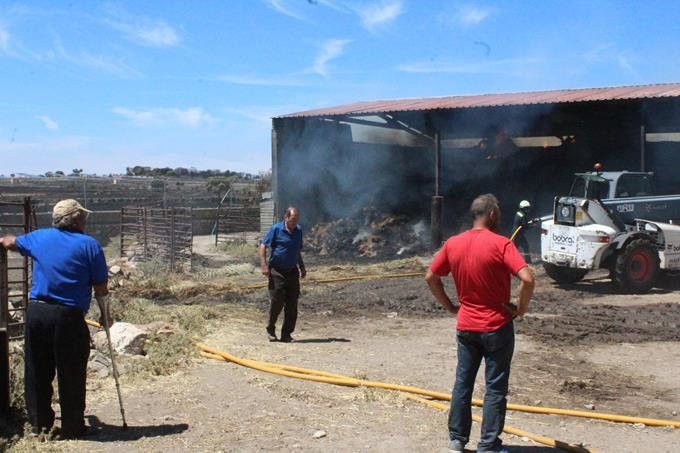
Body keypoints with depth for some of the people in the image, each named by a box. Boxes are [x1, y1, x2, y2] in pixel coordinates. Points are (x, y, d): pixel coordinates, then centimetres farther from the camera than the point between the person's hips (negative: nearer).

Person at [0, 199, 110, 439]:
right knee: (71, 375, 6)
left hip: (36, 312, 4)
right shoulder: (89, 244, -2)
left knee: (37, 372, 16)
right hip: (69, 317, -4)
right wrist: (105, 313, 12)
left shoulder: (39, 237, 10)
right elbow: (100, 286, -2)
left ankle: (39, 423, 26)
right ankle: (72, 428, 14)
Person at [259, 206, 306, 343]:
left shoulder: (298, 231, 9)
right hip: (277, 271, -5)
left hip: (292, 271, 5)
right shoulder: (276, 229, -7)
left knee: (292, 304, 2)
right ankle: (270, 330, 16)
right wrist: (264, 265, -16)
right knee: (277, 302, -5)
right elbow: (263, 246, -7)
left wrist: (302, 267, 20)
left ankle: (286, 334, 11)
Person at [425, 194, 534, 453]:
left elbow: (430, 277, 8)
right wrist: (521, 308, -10)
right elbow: (527, 279, -25)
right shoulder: (500, 244, -16)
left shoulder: (453, 244, 1)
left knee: (462, 383, 14)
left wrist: (449, 306, 13)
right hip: (497, 327, -5)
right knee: (495, 388, 6)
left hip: (465, 326, 5)